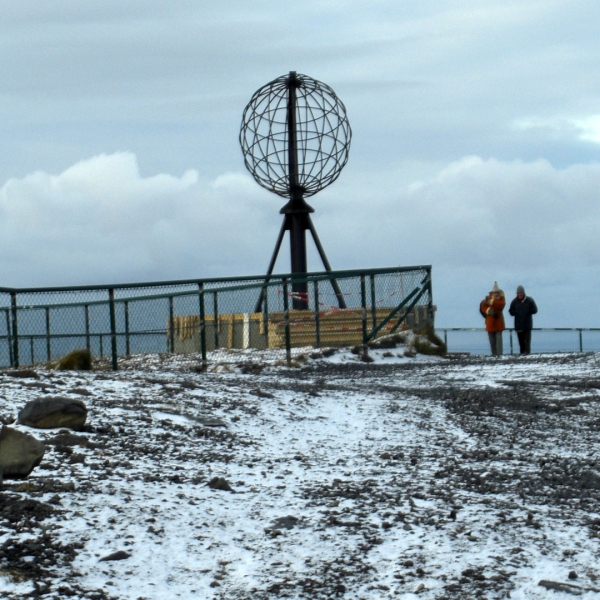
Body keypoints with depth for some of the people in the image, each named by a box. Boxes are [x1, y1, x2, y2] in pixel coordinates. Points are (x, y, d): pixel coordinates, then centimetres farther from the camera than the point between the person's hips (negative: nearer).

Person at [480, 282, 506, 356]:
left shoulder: (501, 298, 4)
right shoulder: (488, 298, 8)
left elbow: (501, 305, -17)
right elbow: (483, 307, 1)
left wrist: (491, 302, -19)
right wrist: (488, 311, -17)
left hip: (498, 321, -2)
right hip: (490, 322, 2)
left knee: (498, 338, -8)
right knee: (492, 339, 3)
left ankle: (499, 353, -11)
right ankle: (494, 353, 7)